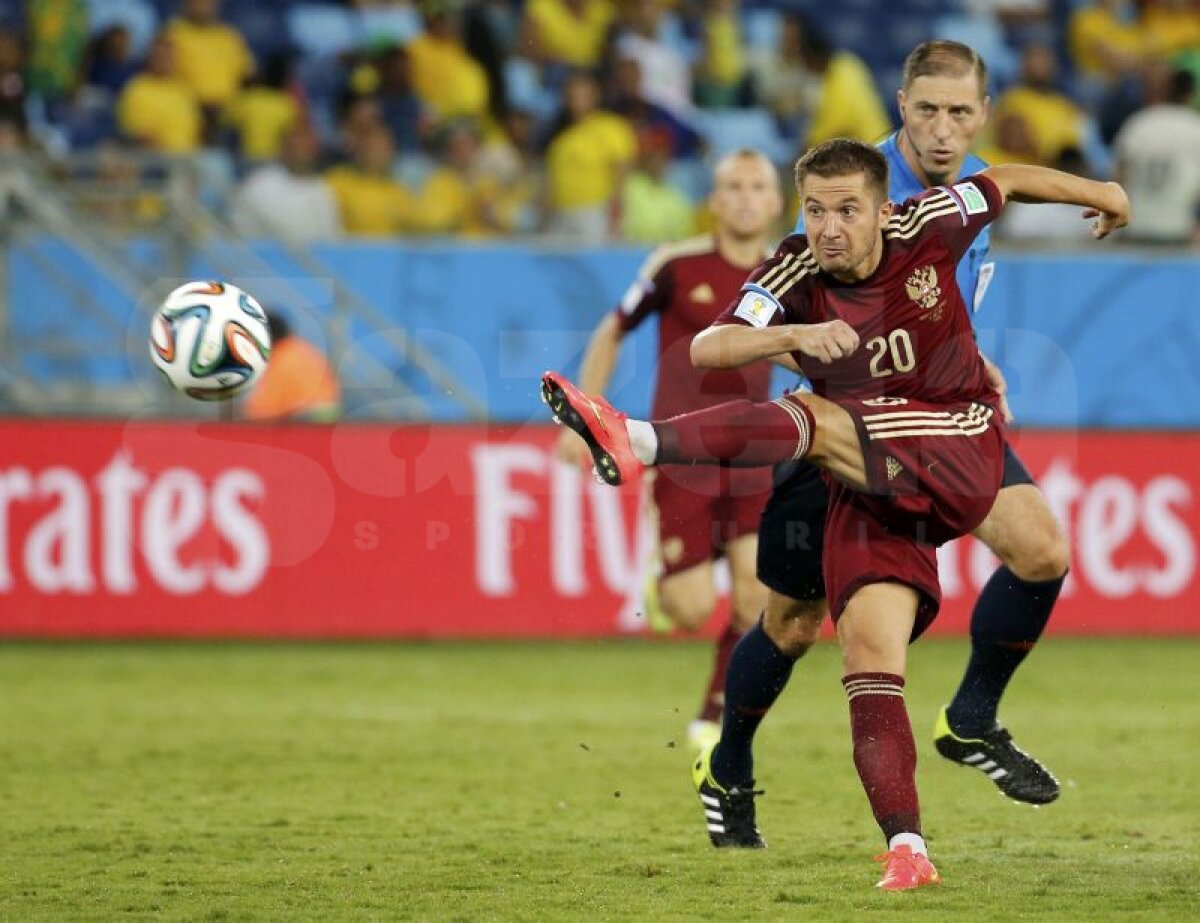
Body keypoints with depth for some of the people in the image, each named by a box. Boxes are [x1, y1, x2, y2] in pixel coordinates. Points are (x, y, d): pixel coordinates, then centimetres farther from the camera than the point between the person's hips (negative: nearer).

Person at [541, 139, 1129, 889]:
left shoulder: (925, 229, -6)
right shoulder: (793, 277, -6)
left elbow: (1003, 180, 15)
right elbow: (708, 349, -22)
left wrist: (1098, 192, 30)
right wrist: (795, 336, -40)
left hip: (961, 457, -3)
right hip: (872, 489, 3)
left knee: (817, 421, -31)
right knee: (869, 651, -15)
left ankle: (640, 443, -48)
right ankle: (908, 852, -17)